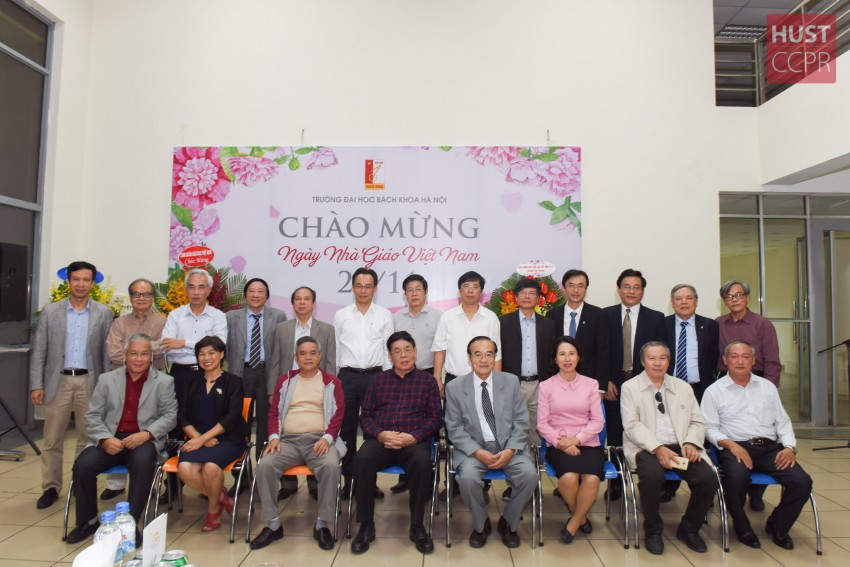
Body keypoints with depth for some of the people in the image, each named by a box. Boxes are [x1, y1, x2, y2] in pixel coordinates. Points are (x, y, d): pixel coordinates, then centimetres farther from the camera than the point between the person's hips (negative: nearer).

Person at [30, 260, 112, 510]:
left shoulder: (104, 313, 2)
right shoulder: (50, 311, 3)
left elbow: (107, 352, 2)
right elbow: (39, 351, 3)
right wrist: (36, 385, -3)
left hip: (90, 382, 0)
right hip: (58, 381, 1)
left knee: (88, 438, 8)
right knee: (52, 439, 7)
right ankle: (51, 488, 19)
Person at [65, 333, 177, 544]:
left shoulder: (164, 382, 4)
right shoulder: (107, 379, 10)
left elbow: (170, 416, 0)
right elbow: (92, 415, 7)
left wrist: (146, 434, -17)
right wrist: (105, 439, -11)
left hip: (143, 440, -3)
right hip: (110, 440, 3)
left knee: (142, 463, -34)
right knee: (82, 465, -22)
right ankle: (88, 521, 3)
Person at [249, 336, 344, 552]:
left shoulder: (331, 382, 10)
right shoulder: (285, 380, 17)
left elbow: (338, 414, 3)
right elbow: (274, 411, 13)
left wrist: (327, 438, -13)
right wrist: (274, 437, -4)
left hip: (319, 440, -2)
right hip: (288, 440, 3)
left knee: (331, 465, -33)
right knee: (264, 465, -25)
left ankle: (322, 524, -16)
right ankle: (273, 525, -9)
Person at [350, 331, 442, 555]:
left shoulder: (428, 380, 13)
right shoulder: (379, 380, 18)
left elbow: (436, 416, 5)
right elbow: (366, 414, 11)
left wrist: (413, 437, -12)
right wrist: (380, 434, -10)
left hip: (414, 441, -1)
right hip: (380, 440, 2)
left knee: (422, 462, -35)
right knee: (362, 458, -31)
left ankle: (417, 525, -15)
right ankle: (366, 524, -14)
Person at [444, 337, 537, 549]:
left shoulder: (511, 381, 4)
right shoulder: (454, 387, -1)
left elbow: (521, 421, 4)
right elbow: (454, 428, -2)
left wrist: (511, 450, -12)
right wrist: (478, 452, -15)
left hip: (508, 448, 2)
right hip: (473, 449, -1)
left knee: (530, 474, -24)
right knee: (468, 477, -30)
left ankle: (508, 523, 6)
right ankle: (481, 524, 3)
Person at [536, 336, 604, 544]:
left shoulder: (590, 384, 9)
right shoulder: (546, 386, 6)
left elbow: (598, 421, 3)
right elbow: (542, 423, 1)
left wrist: (576, 439, -11)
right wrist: (559, 442, -14)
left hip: (587, 443, 1)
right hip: (558, 445, -1)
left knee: (592, 478, -29)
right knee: (569, 477, -30)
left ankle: (573, 523, -1)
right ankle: (581, 517, 4)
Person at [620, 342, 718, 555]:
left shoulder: (683, 388, 17)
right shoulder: (630, 387, 3)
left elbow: (697, 422, 14)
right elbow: (632, 425, -7)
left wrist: (691, 443, -8)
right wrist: (657, 448, -20)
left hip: (680, 447, 4)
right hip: (646, 448, -4)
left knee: (708, 479, -21)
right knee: (652, 475, -34)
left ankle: (689, 529, 7)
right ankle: (653, 530, -6)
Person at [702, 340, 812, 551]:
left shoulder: (767, 387, 19)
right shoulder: (714, 391, 6)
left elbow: (782, 421, 17)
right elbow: (710, 428, 1)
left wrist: (790, 447, -1)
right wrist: (731, 444, -16)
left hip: (770, 447, 4)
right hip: (735, 448, -4)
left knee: (802, 481, -21)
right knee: (738, 476, -36)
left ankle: (777, 526, 8)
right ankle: (742, 528, -6)